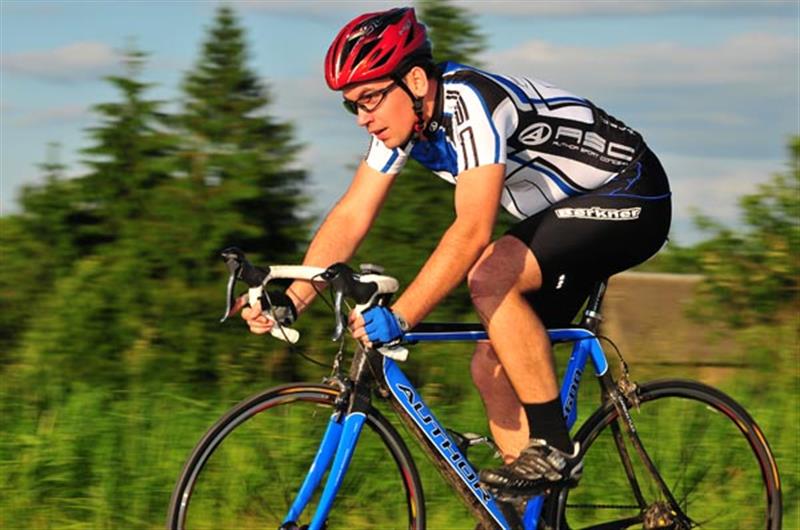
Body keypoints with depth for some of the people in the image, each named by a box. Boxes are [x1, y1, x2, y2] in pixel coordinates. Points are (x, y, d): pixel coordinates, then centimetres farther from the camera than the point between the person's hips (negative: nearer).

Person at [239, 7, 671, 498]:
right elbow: (351, 217, -1)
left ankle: (554, 448, -20)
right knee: (492, 367, 0)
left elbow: (473, 230, -38)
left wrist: (398, 318, -43)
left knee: (489, 275, -28)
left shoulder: (471, 101, -29)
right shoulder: (402, 113, -2)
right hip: (567, 213, 9)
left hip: (631, 202, -9)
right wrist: (290, 301, -13)